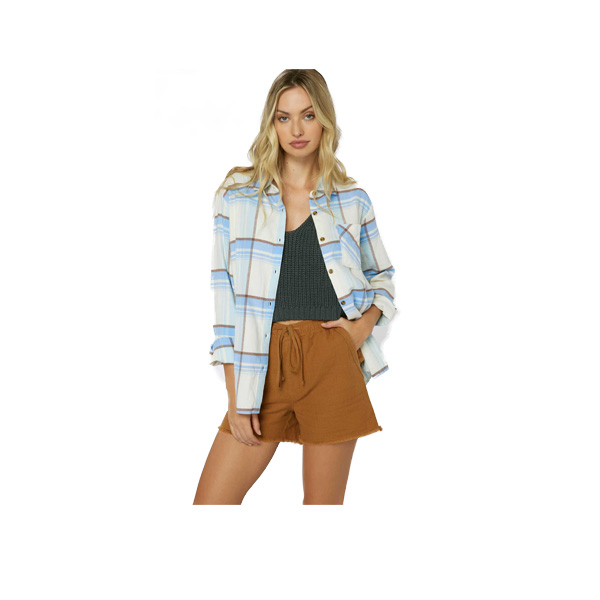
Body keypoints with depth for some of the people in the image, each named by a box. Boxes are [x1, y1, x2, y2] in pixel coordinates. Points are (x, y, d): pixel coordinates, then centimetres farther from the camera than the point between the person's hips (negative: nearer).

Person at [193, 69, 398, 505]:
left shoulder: (352, 200, 7)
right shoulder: (236, 194, 3)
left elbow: (383, 277, 20)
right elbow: (225, 297, 1)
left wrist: (363, 326, -2)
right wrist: (235, 397, -3)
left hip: (332, 361, 0)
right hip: (263, 366, 1)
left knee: (324, 504, 7)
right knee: (210, 505, -2)